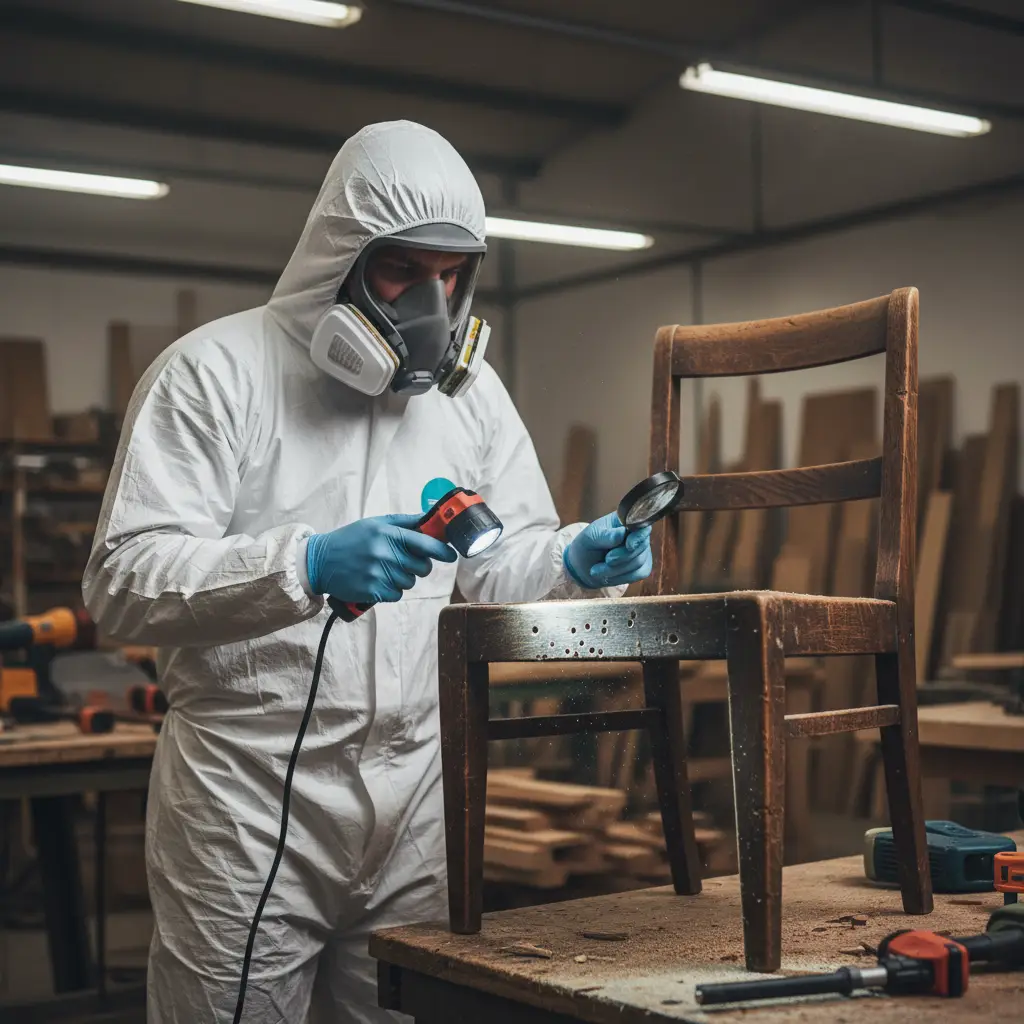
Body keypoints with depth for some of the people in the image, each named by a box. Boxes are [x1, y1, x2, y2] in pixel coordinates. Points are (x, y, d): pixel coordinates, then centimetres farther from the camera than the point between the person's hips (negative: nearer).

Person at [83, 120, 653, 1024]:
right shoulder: (213, 373, -7)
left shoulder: (472, 390, 10)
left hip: (418, 792, 5)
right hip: (250, 794, -4)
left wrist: (575, 562, -10)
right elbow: (123, 583, -15)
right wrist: (308, 566, -29)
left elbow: (501, 566, 13)